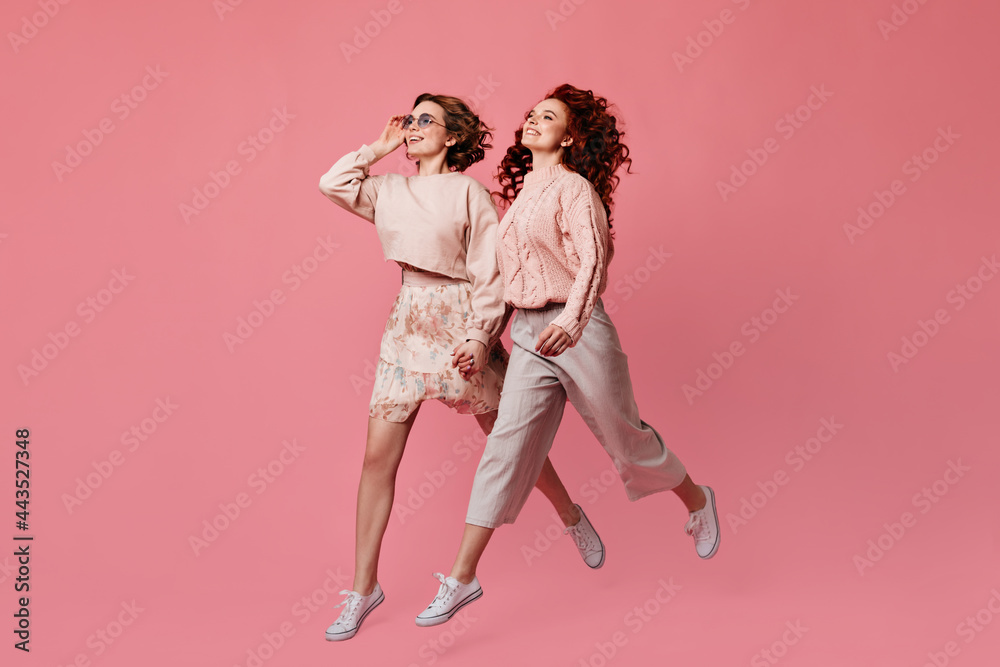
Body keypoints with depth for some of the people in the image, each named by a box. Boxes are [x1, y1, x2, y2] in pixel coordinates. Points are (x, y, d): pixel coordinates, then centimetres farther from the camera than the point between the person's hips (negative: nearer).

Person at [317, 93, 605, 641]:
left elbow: (491, 272, -8)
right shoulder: (392, 190, 11)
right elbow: (333, 184, 14)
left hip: (460, 323, -4)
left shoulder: (468, 191, -5)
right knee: (378, 456, -2)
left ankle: (572, 517, 37)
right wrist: (379, 148, 13)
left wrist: (478, 338, -16)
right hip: (407, 324, 4)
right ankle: (364, 586, 9)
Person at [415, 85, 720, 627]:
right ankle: (462, 578, 0)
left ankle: (696, 501, 37)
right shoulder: (521, 193, 16)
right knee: (506, 446, -1)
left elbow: (592, 260, -21)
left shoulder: (574, 187, -7)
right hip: (528, 335, 6)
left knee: (623, 435, 8)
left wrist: (571, 320, -38)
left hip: (578, 331, -6)